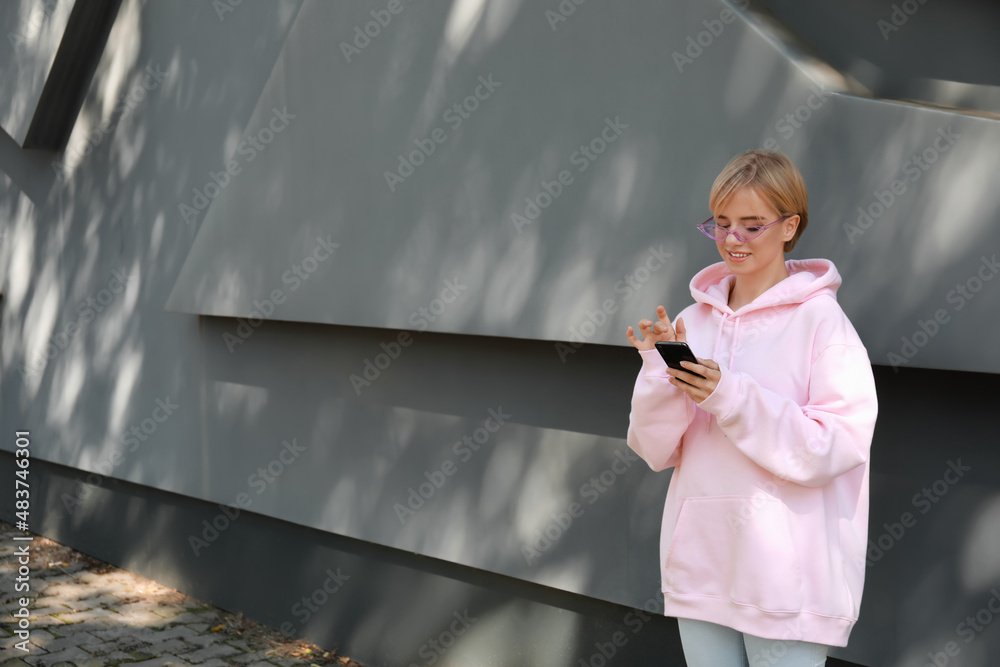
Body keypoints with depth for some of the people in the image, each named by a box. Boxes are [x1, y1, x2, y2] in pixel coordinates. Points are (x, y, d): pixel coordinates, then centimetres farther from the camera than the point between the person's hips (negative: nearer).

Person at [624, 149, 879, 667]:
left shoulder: (820, 321, -7)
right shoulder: (693, 321, 7)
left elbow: (836, 447, -15)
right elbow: (656, 450, 5)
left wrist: (732, 397, -21)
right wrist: (659, 372, -12)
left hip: (787, 578, -4)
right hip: (700, 566, 5)